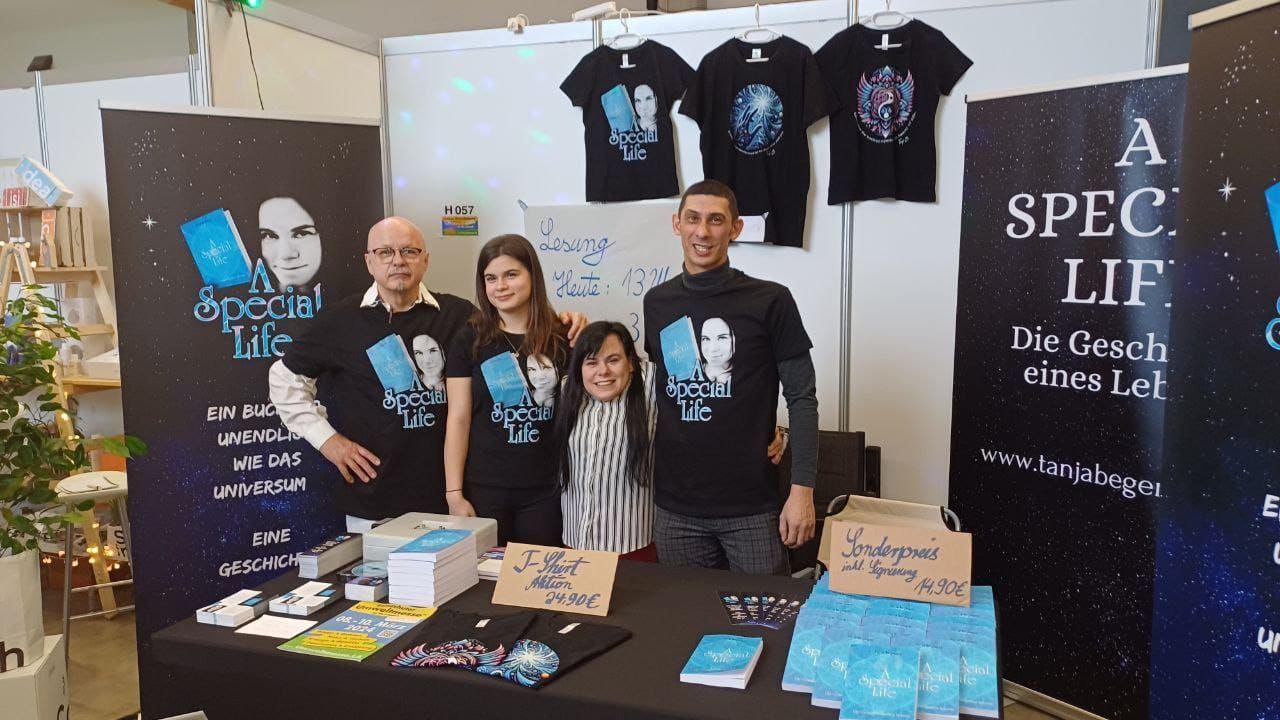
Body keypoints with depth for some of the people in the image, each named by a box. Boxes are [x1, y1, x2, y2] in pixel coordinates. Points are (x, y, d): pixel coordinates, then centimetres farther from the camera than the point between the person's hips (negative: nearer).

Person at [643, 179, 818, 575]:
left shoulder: (770, 301, -6)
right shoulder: (656, 302, 6)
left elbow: (801, 399, -6)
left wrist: (802, 490, -10)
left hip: (751, 507, -3)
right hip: (675, 506, 3)